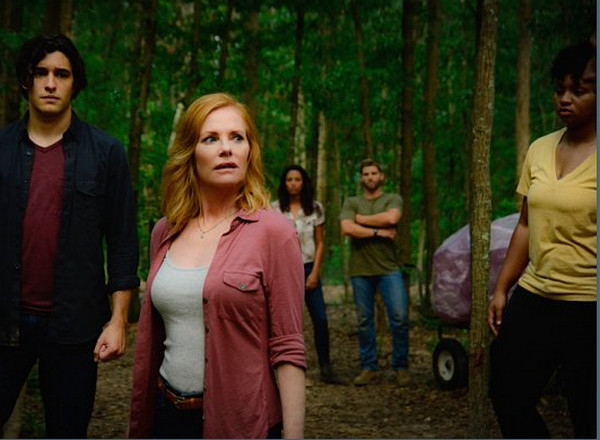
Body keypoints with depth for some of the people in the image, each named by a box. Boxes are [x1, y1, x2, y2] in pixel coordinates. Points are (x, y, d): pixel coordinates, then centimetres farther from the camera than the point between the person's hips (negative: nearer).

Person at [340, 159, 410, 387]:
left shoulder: (393, 199, 9)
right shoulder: (351, 203, 12)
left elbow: (391, 218, -14)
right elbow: (347, 228, -6)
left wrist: (361, 219, -3)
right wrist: (377, 232, -9)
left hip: (388, 268, -1)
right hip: (360, 270, 2)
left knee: (400, 317, -9)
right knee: (364, 321, 5)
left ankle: (401, 367, 3)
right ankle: (368, 368, 13)